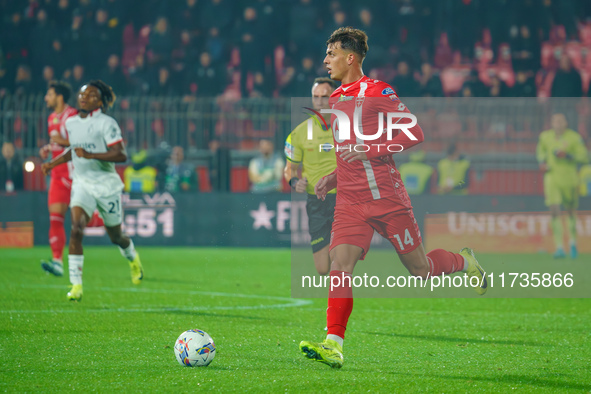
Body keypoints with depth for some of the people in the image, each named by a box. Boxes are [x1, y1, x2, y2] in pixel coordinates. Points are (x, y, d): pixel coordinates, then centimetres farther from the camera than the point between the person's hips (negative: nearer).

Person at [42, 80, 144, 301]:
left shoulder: (106, 123, -12)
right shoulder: (70, 123, 8)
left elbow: (121, 155, -20)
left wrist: (90, 155, -27)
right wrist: (53, 163, 16)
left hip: (107, 185, -3)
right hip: (82, 184, 3)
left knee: (115, 236, 12)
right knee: (76, 229, -20)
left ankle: (133, 259, 49)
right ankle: (76, 285, -20)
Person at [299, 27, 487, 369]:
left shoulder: (377, 91, -7)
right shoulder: (337, 100, 16)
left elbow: (414, 134, -11)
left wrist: (371, 150, -20)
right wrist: (334, 177, 14)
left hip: (387, 197, -5)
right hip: (350, 202, 5)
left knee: (420, 270, 4)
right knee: (340, 262, -14)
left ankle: (465, 262, 35)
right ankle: (333, 345, -20)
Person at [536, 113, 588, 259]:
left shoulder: (574, 137, -9)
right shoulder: (545, 136, 1)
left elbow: (584, 158, -10)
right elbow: (540, 149, 23)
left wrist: (567, 155, -23)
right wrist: (542, 162, 4)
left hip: (569, 179, -1)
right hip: (552, 178, 1)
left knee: (570, 211, 11)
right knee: (554, 211, -11)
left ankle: (573, 242, 34)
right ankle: (559, 248, -10)